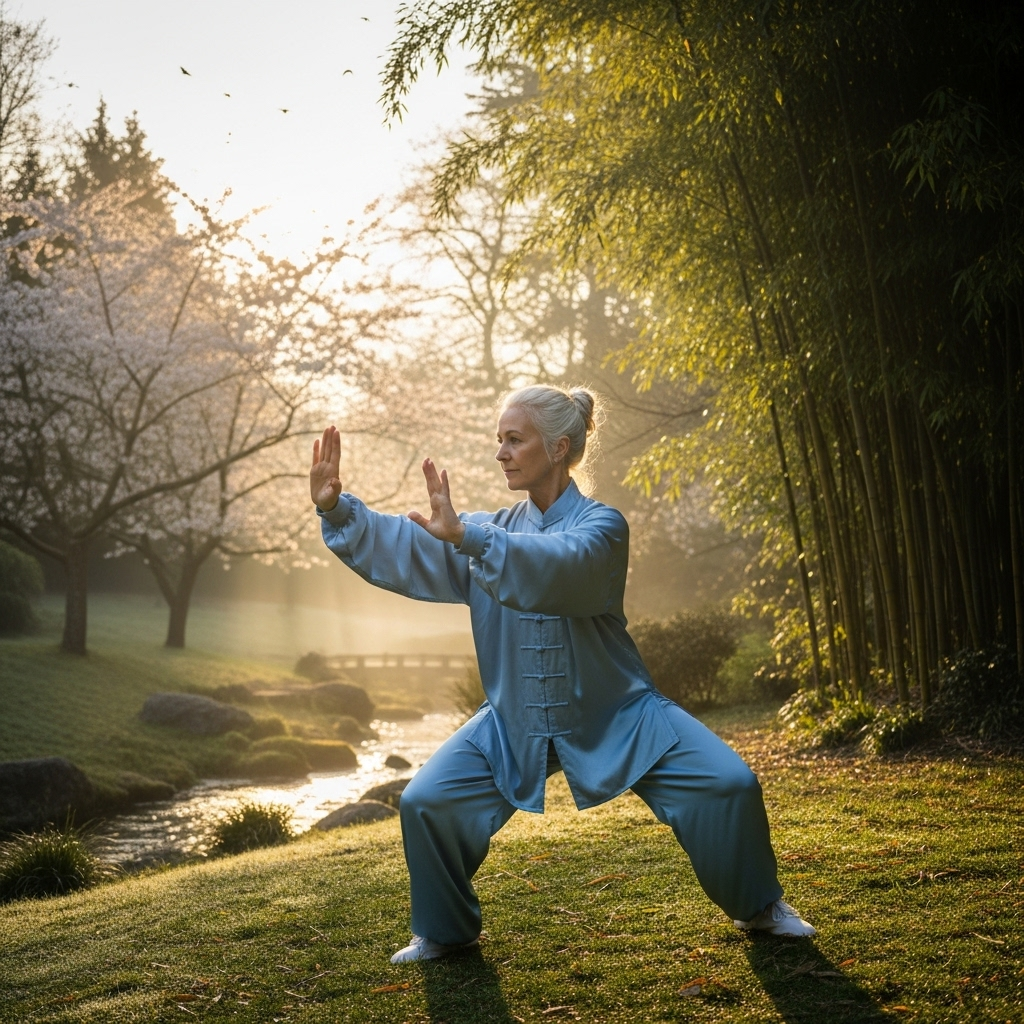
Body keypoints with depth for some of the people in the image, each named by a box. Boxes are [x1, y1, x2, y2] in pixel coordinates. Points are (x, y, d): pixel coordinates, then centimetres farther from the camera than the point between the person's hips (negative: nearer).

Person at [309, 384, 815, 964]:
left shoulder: (601, 525, -17)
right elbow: (404, 551, -7)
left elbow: (558, 567, -40)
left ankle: (759, 906, 13)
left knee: (729, 786, -15)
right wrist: (336, 508, -23)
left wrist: (466, 536, -52)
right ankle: (446, 932, 15)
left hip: (617, 716, -4)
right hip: (517, 724, 4)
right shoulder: (494, 532, 0)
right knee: (425, 804, -9)